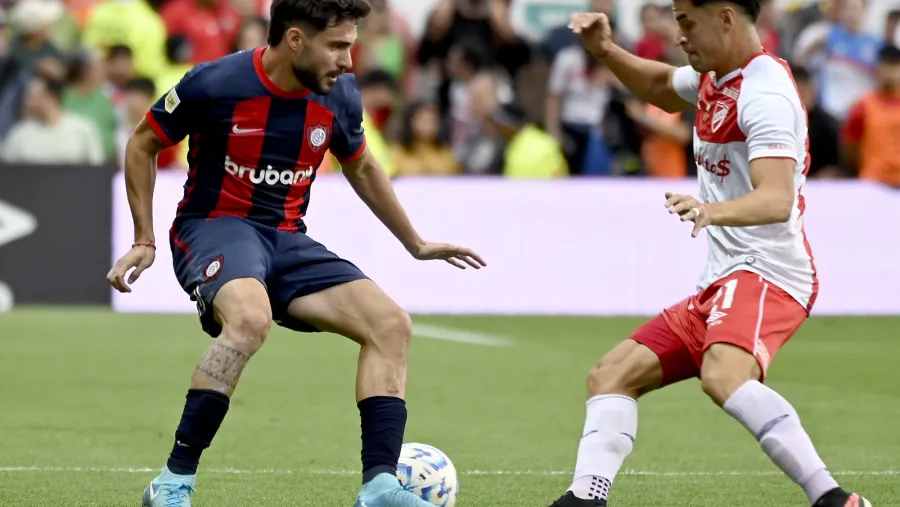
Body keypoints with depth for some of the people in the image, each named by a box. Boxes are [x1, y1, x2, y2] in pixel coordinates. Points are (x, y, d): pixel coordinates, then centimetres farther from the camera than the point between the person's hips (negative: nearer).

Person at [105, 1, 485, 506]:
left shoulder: (339, 95, -1)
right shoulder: (214, 84, -15)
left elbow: (362, 167, 21)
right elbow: (142, 145, 2)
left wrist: (417, 245, 25)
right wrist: (144, 241, -2)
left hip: (288, 238, 6)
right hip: (213, 226, -6)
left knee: (392, 323, -13)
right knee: (251, 318, -38)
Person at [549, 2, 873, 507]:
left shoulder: (766, 94, -16)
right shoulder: (714, 78, 13)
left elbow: (776, 199, -31)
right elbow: (661, 87, 38)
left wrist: (713, 211, -49)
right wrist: (605, 50, 20)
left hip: (766, 273, -11)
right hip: (721, 283, 11)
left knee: (722, 375, -37)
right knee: (612, 375, 7)